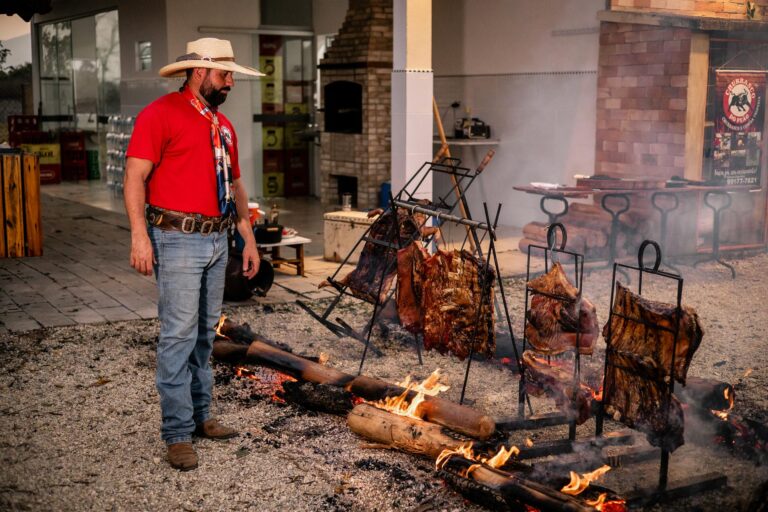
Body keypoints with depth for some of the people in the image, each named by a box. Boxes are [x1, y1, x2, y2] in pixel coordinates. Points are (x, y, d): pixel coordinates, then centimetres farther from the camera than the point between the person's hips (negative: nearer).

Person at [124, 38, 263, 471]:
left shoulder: (224, 126, 17)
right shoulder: (160, 114, -7)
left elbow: (235, 186, 22)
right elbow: (135, 177, -13)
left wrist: (249, 239, 19)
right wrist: (140, 235, -22)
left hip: (218, 240, 8)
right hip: (178, 240, -8)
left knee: (206, 333, 13)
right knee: (179, 334, -7)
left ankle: (200, 415, 23)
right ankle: (178, 433, 0)